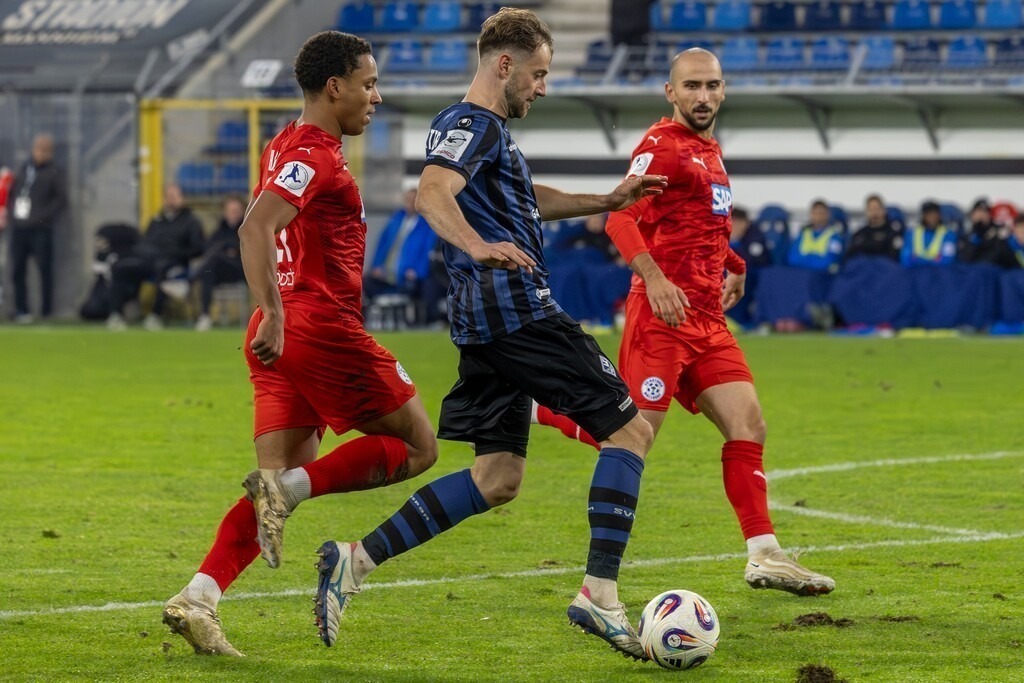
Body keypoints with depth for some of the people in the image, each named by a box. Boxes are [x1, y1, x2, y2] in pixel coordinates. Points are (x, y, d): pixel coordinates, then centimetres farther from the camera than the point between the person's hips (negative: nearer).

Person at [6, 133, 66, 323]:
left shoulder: (54, 173, -1)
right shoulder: (24, 169, 14)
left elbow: (61, 199, -8)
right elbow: (12, 192, 20)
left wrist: (45, 217, -15)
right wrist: (10, 212, 6)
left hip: (41, 229, -5)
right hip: (19, 227, 5)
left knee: (45, 270, -3)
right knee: (17, 270, 5)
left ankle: (46, 311, 3)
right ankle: (21, 309, 13)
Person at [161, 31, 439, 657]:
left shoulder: (288, 148, 18)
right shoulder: (315, 156, -12)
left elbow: (264, 230, 30)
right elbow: (255, 229, -25)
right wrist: (275, 314, -30)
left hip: (284, 339, 9)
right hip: (324, 329, -9)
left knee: (287, 477, 6)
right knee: (417, 448, 2)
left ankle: (198, 599, -8)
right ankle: (290, 487, -13)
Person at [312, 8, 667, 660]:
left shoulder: (486, 130, 23)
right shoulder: (474, 124, -9)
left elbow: (527, 200, 41)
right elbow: (432, 194, -29)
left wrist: (608, 201, 36)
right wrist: (478, 246, -46)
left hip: (487, 324, 10)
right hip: (519, 308, -10)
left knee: (498, 478, 9)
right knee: (629, 429, -5)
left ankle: (357, 561, 0)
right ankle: (600, 595, -11)